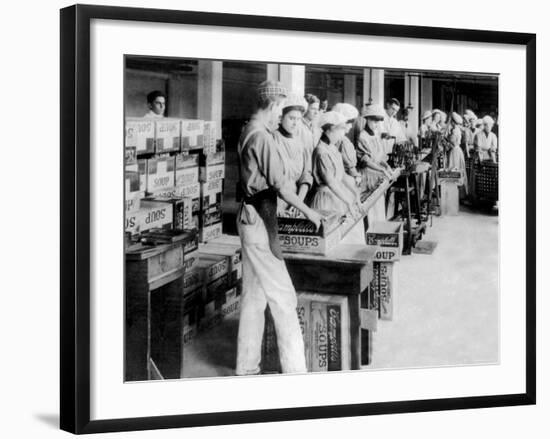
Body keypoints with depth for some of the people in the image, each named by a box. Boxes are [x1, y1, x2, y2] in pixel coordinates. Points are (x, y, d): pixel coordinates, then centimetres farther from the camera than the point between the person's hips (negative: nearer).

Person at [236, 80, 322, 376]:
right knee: (282, 295, -5)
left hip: (251, 217, 10)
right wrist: (307, 211, -10)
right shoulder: (262, 137, -17)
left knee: (253, 295, 13)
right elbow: (278, 185, -19)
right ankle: (294, 368, -1)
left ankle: (247, 367, 19)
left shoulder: (248, 132, 13)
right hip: (260, 221, -10)